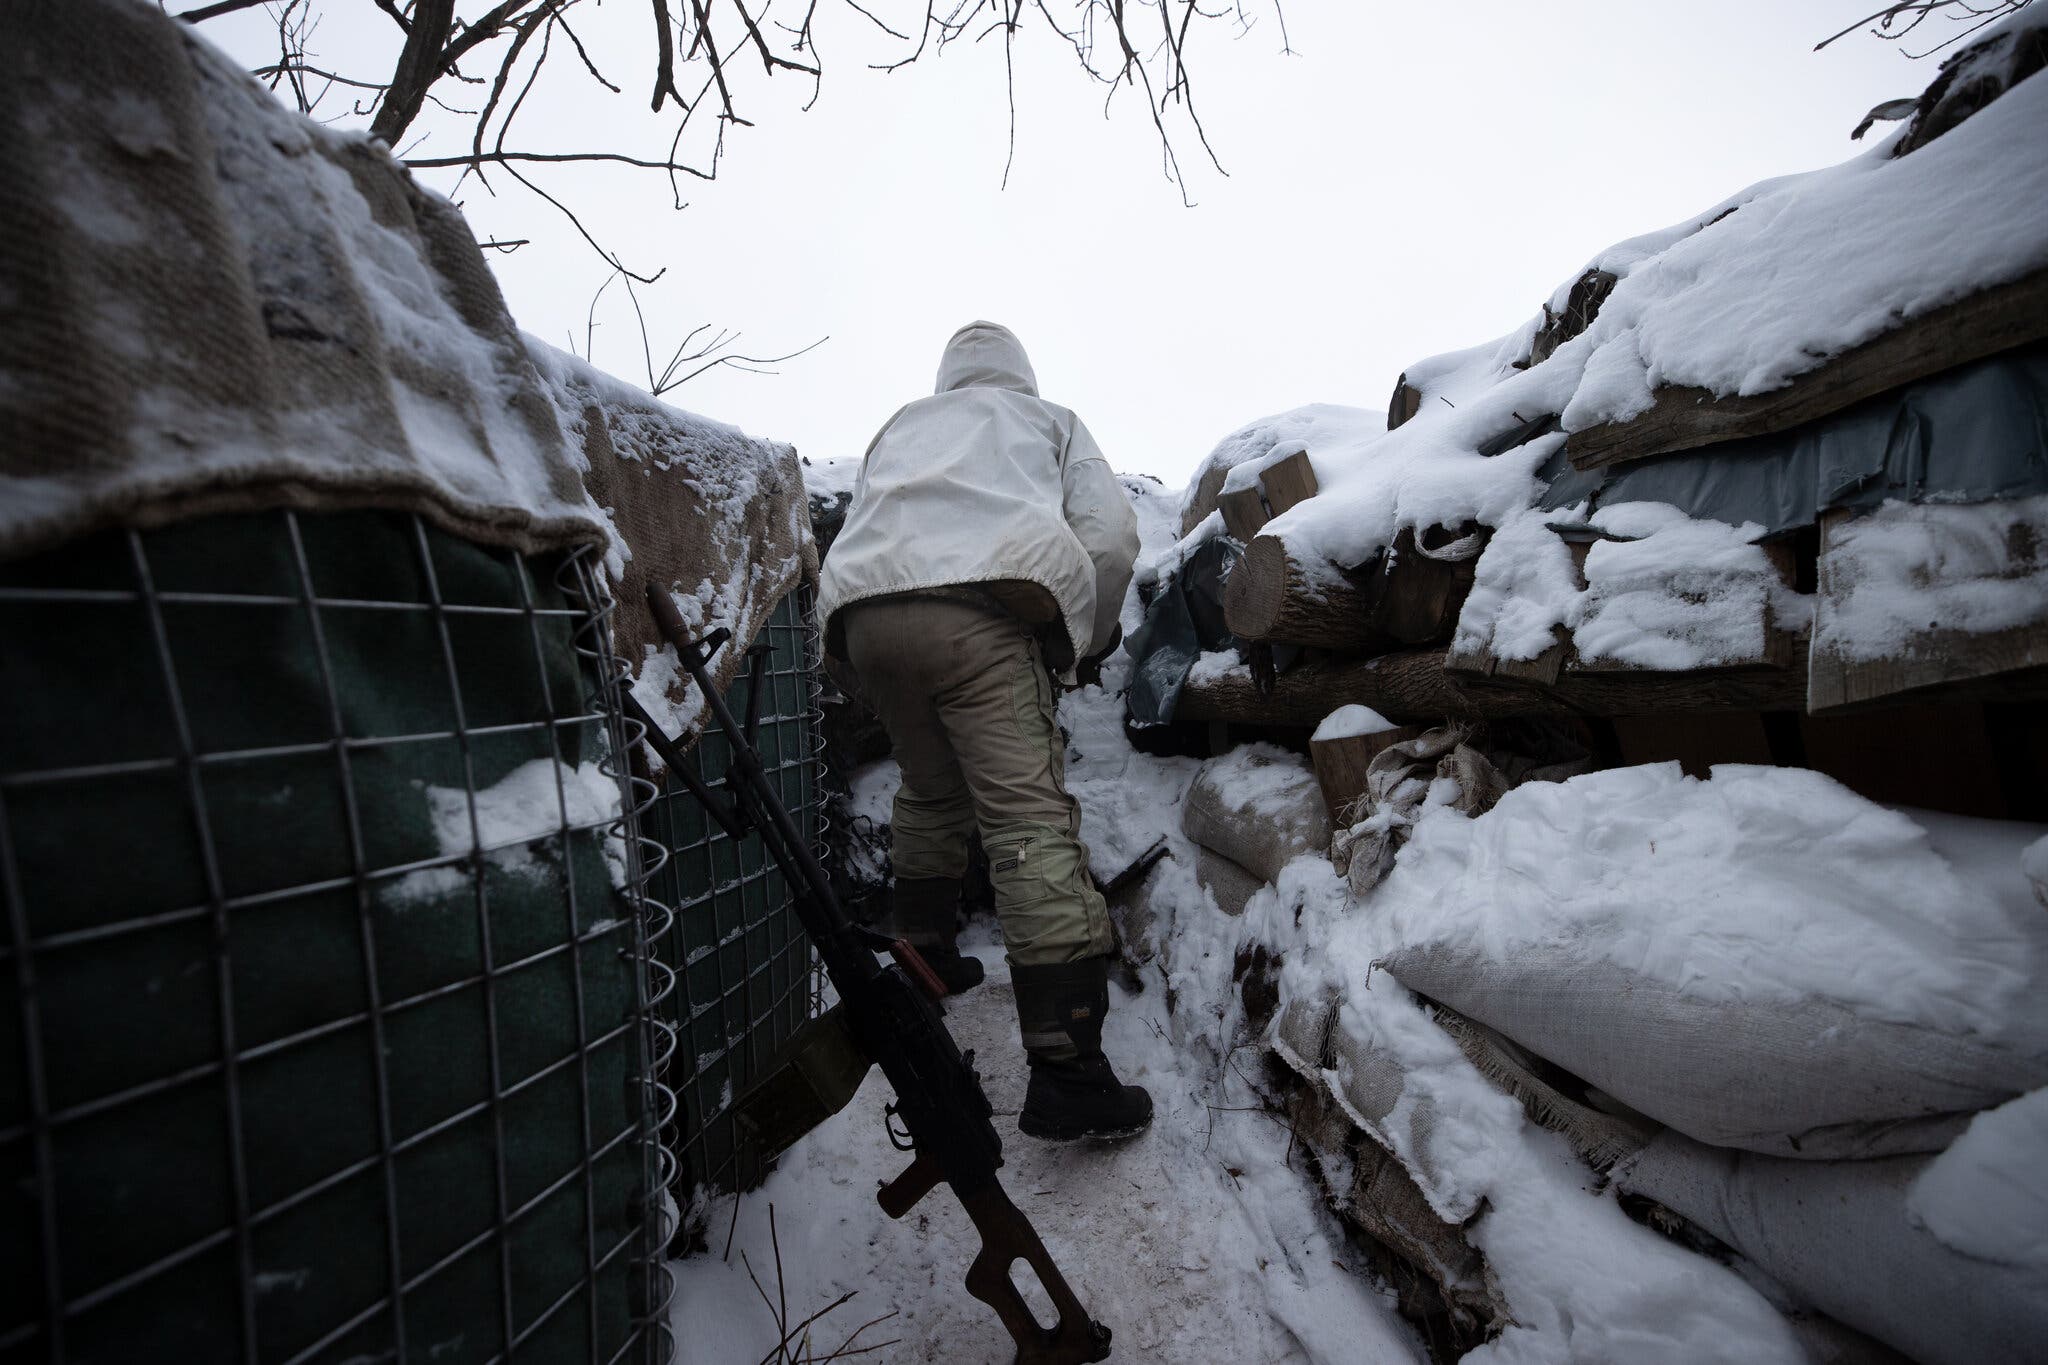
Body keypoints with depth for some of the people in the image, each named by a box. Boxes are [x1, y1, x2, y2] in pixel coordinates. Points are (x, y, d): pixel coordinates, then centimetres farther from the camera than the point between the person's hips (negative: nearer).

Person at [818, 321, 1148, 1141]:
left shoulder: (901, 425, 37)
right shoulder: (1049, 419, 27)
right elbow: (1110, 534, 11)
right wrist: (1087, 638, 24)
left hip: (863, 609, 5)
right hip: (977, 606, -4)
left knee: (931, 790, 25)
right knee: (1031, 819, -11)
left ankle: (923, 959, 35)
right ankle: (1067, 1071, -16)